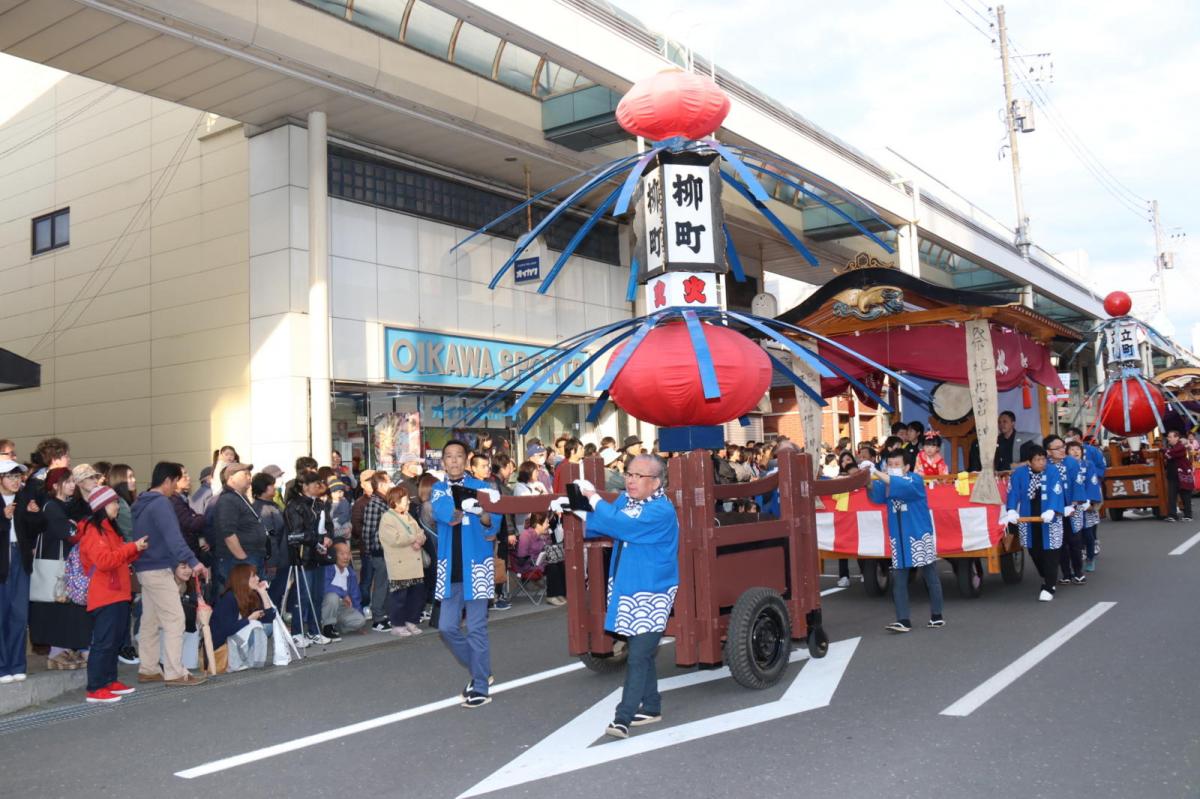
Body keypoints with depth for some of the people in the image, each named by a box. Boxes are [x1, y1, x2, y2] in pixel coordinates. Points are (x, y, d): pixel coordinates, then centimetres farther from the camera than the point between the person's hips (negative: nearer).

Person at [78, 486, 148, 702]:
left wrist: (137, 550, 12)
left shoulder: (109, 528, 20)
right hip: (104, 597, -10)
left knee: (115, 641, 13)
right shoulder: (92, 531, -11)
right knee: (103, 642, -10)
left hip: (118, 595, 10)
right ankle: (95, 689, -7)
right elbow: (103, 560, -23)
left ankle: (110, 681, 21)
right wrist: (132, 547, -21)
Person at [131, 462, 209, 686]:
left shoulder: (140, 503, 14)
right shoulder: (161, 503, -16)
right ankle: (175, 673, -8)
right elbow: (173, 536, -29)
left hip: (145, 568, 10)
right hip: (159, 570, -10)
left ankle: (148, 670, 20)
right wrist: (193, 561, -38)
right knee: (174, 620, -8)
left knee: (150, 621, 14)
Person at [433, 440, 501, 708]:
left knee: (476, 628, -2)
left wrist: (483, 513, -35)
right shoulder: (438, 489, 6)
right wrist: (467, 507, -36)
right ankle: (480, 671, 27)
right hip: (449, 569, 4)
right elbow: (442, 513, -16)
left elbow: (492, 527, -12)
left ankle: (480, 688, 7)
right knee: (447, 627, 8)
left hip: (477, 567, -4)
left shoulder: (482, 488, -3)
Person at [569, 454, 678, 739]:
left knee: (638, 657, -8)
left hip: (651, 595, -8)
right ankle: (651, 707, 30)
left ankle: (623, 719, -4)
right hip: (626, 590, 8)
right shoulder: (625, 499, 6)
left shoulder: (661, 511, -19)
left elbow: (623, 526, -31)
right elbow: (596, 525, 14)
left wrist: (593, 497, -22)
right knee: (641, 652, 17)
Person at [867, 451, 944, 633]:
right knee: (898, 580, 0)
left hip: (919, 535, -4)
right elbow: (877, 496, -13)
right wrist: (869, 483, -34)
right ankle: (903, 620, 3)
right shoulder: (886, 483, 6)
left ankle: (936, 616, 19)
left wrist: (880, 475, -39)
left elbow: (905, 487, -31)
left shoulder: (915, 479, -9)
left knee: (930, 577, 6)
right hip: (898, 538, 4)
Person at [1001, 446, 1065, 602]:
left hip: (1048, 518, -2)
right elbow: (1013, 493, -10)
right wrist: (1012, 511, -26)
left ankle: (1048, 587, 3)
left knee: (1049, 552, -3)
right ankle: (1047, 578, 34)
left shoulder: (1052, 473, -10)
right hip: (1028, 519, 2)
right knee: (1034, 551, 12)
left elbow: (1055, 494, -19)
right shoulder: (1018, 473, -6)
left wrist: (1051, 511, -34)